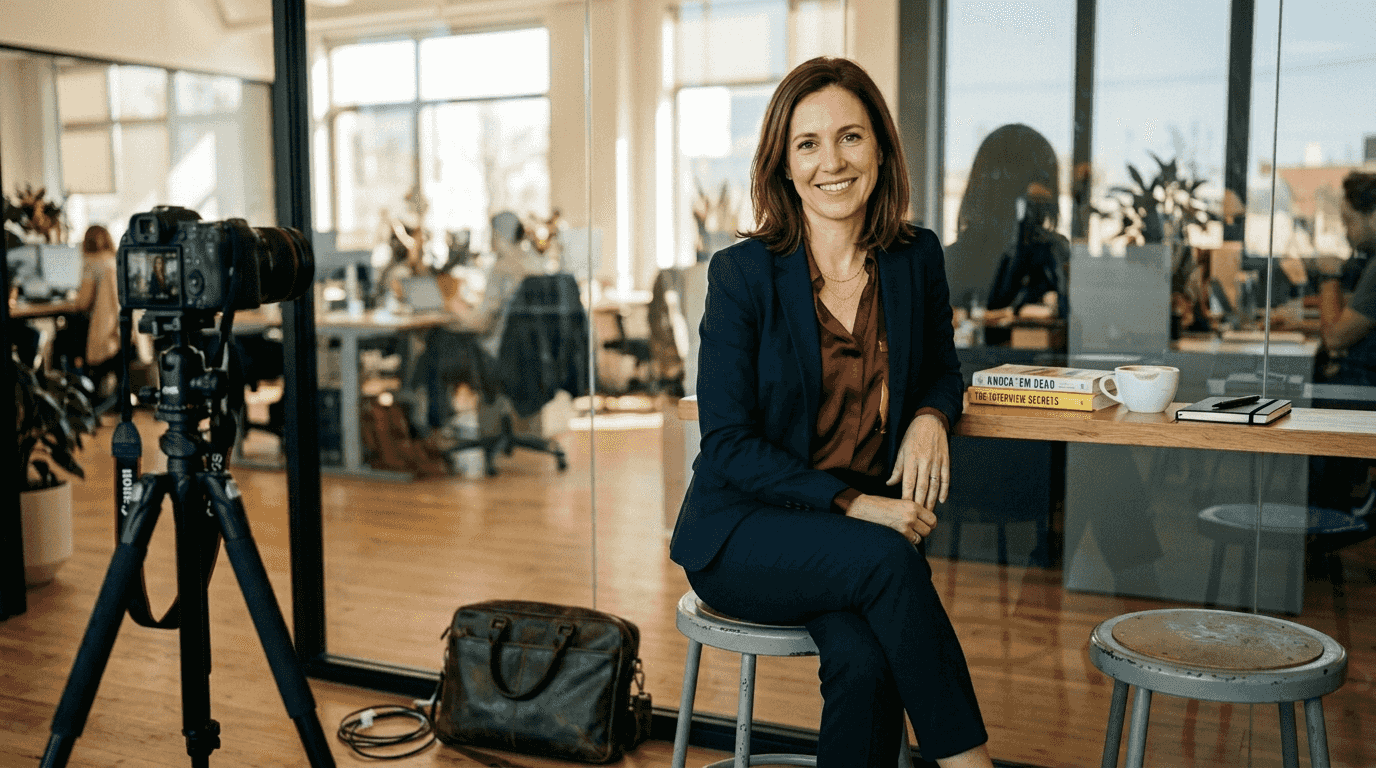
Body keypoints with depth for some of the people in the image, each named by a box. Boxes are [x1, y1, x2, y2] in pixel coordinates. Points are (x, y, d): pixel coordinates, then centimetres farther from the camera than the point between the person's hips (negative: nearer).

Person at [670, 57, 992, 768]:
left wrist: (930, 417, -6)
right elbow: (728, 443, -11)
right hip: (743, 534, -3)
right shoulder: (743, 273, -9)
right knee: (886, 560, -32)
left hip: (871, 520, 3)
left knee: (864, 659, -28)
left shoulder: (916, 260, 2)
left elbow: (942, 370, 19)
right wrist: (851, 503, -21)